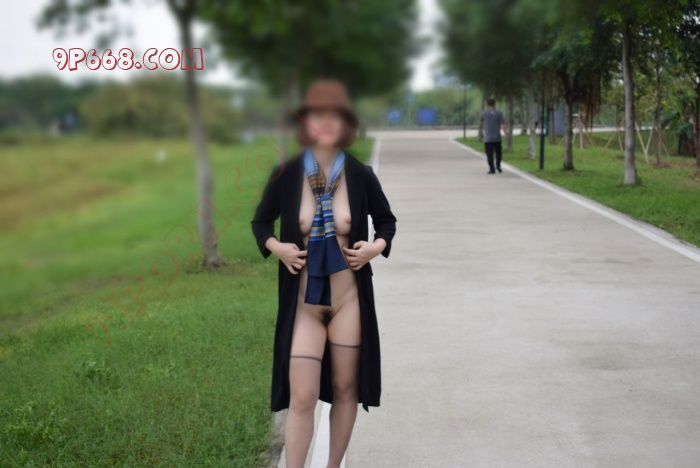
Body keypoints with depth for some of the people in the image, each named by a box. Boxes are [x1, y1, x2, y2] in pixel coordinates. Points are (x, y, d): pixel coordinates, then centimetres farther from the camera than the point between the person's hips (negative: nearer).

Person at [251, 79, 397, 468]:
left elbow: (387, 221, 10)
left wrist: (378, 246, -10)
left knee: (345, 390, 13)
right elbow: (261, 221, 7)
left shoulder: (360, 175, -6)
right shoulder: (286, 175, -7)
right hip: (302, 304, -1)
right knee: (301, 398, -3)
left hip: (348, 300, 1)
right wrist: (274, 246, -12)